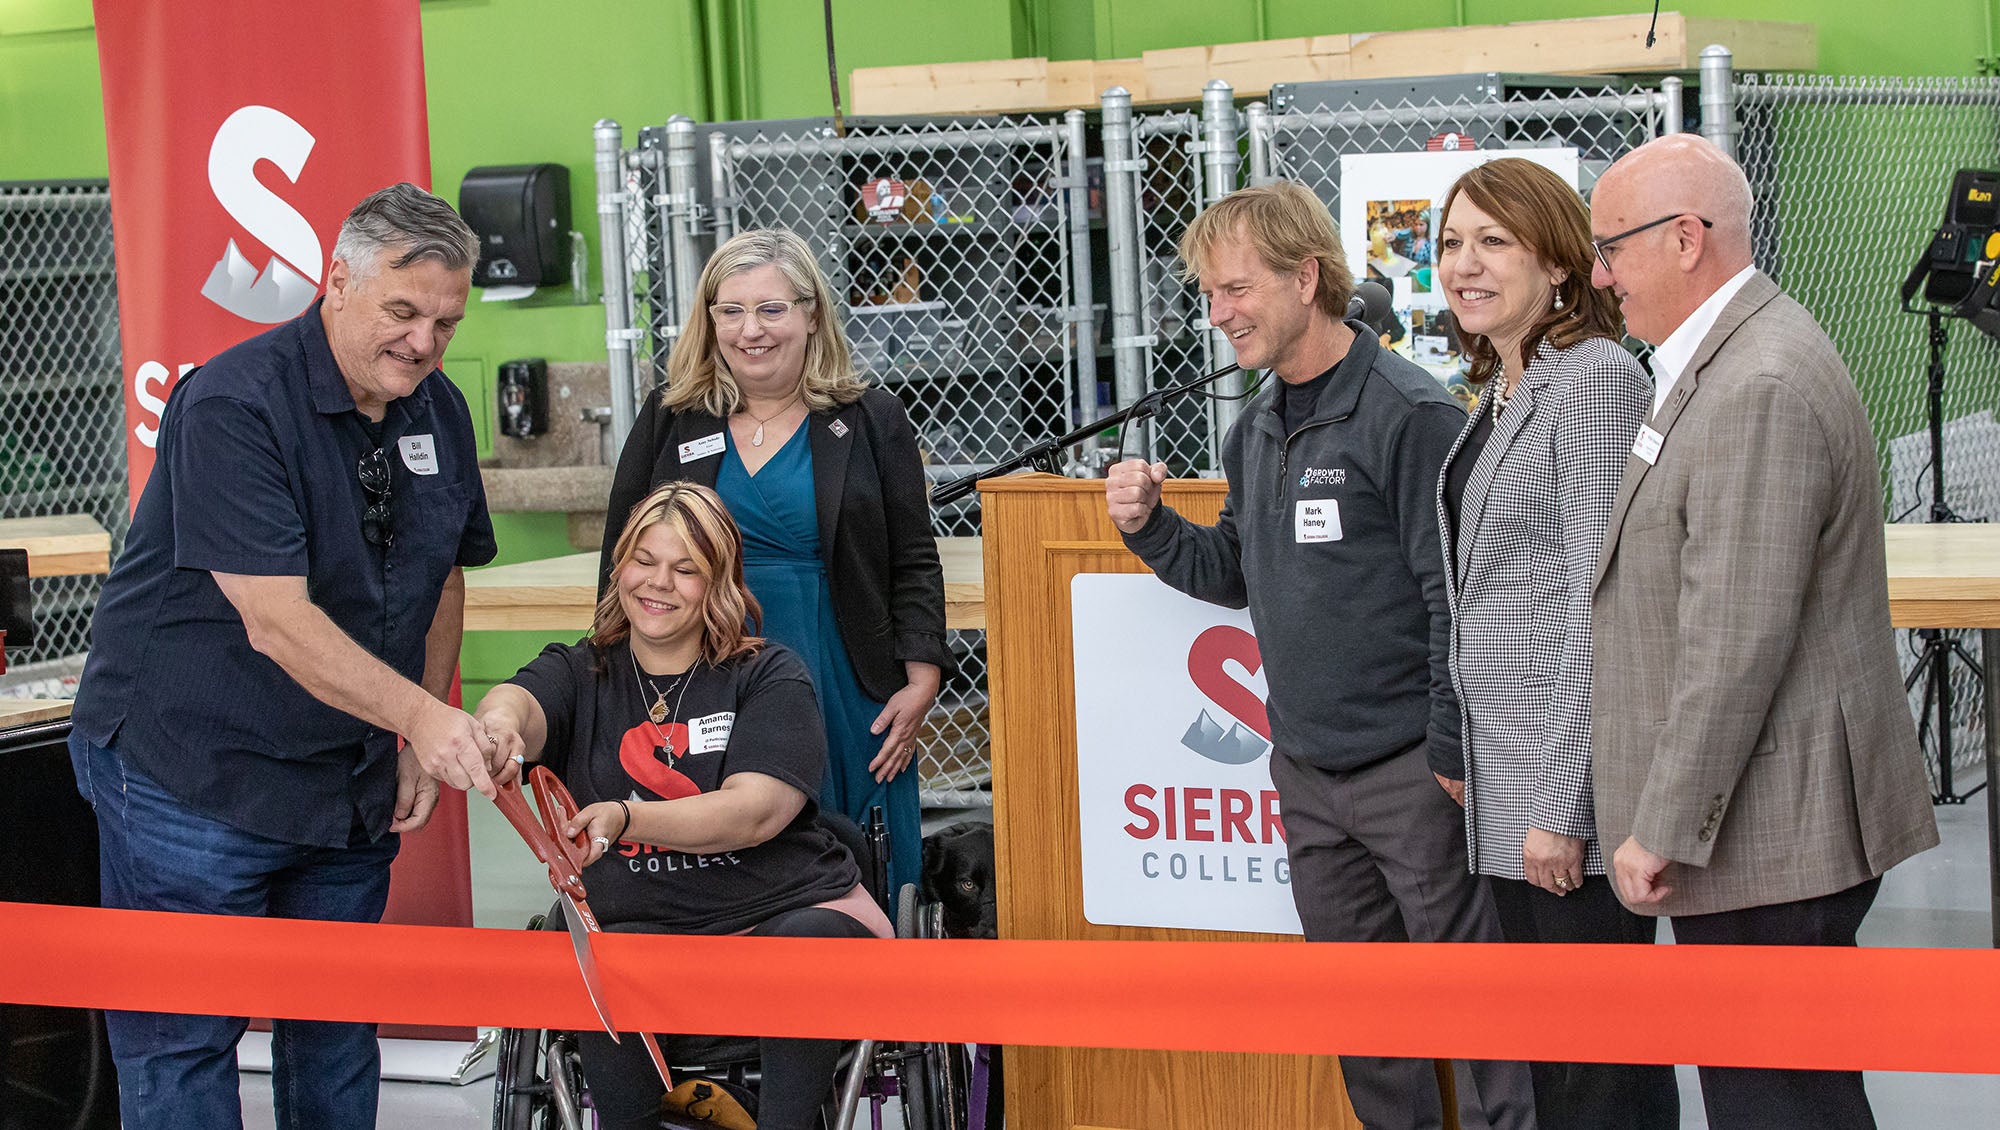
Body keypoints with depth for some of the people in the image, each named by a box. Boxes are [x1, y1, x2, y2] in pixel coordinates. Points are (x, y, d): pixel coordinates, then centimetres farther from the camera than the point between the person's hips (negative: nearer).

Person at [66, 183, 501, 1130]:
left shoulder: (439, 411, 3)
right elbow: (278, 625, -28)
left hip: (350, 781, 7)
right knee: (181, 1039, -2)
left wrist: (419, 745, 10)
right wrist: (423, 715, -35)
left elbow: (442, 578, 17)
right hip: (190, 774, -7)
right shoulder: (233, 404, -21)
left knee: (338, 1027, 13)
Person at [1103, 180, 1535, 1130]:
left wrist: (1453, 757, -16)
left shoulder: (1409, 413, -14)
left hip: (1412, 767, -8)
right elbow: (1235, 575, 19)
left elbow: (1458, 594, -15)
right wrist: (1148, 527, 2)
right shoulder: (1254, 430, 11)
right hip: (1306, 769, 8)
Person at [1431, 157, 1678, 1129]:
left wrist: (1563, 805, -20)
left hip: (1573, 783, -9)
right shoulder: (1504, 393, 16)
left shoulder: (1596, 379, -13)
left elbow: (1603, 604, -18)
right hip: (1508, 786, 10)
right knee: (1544, 1050, 15)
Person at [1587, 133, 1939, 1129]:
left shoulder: (1760, 390, -20)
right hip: (1783, 821, 11)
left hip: (1769, 824, -11)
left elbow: (1736, 643, -23)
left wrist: (1661, 831, -18)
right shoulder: (1725, 360, 14)